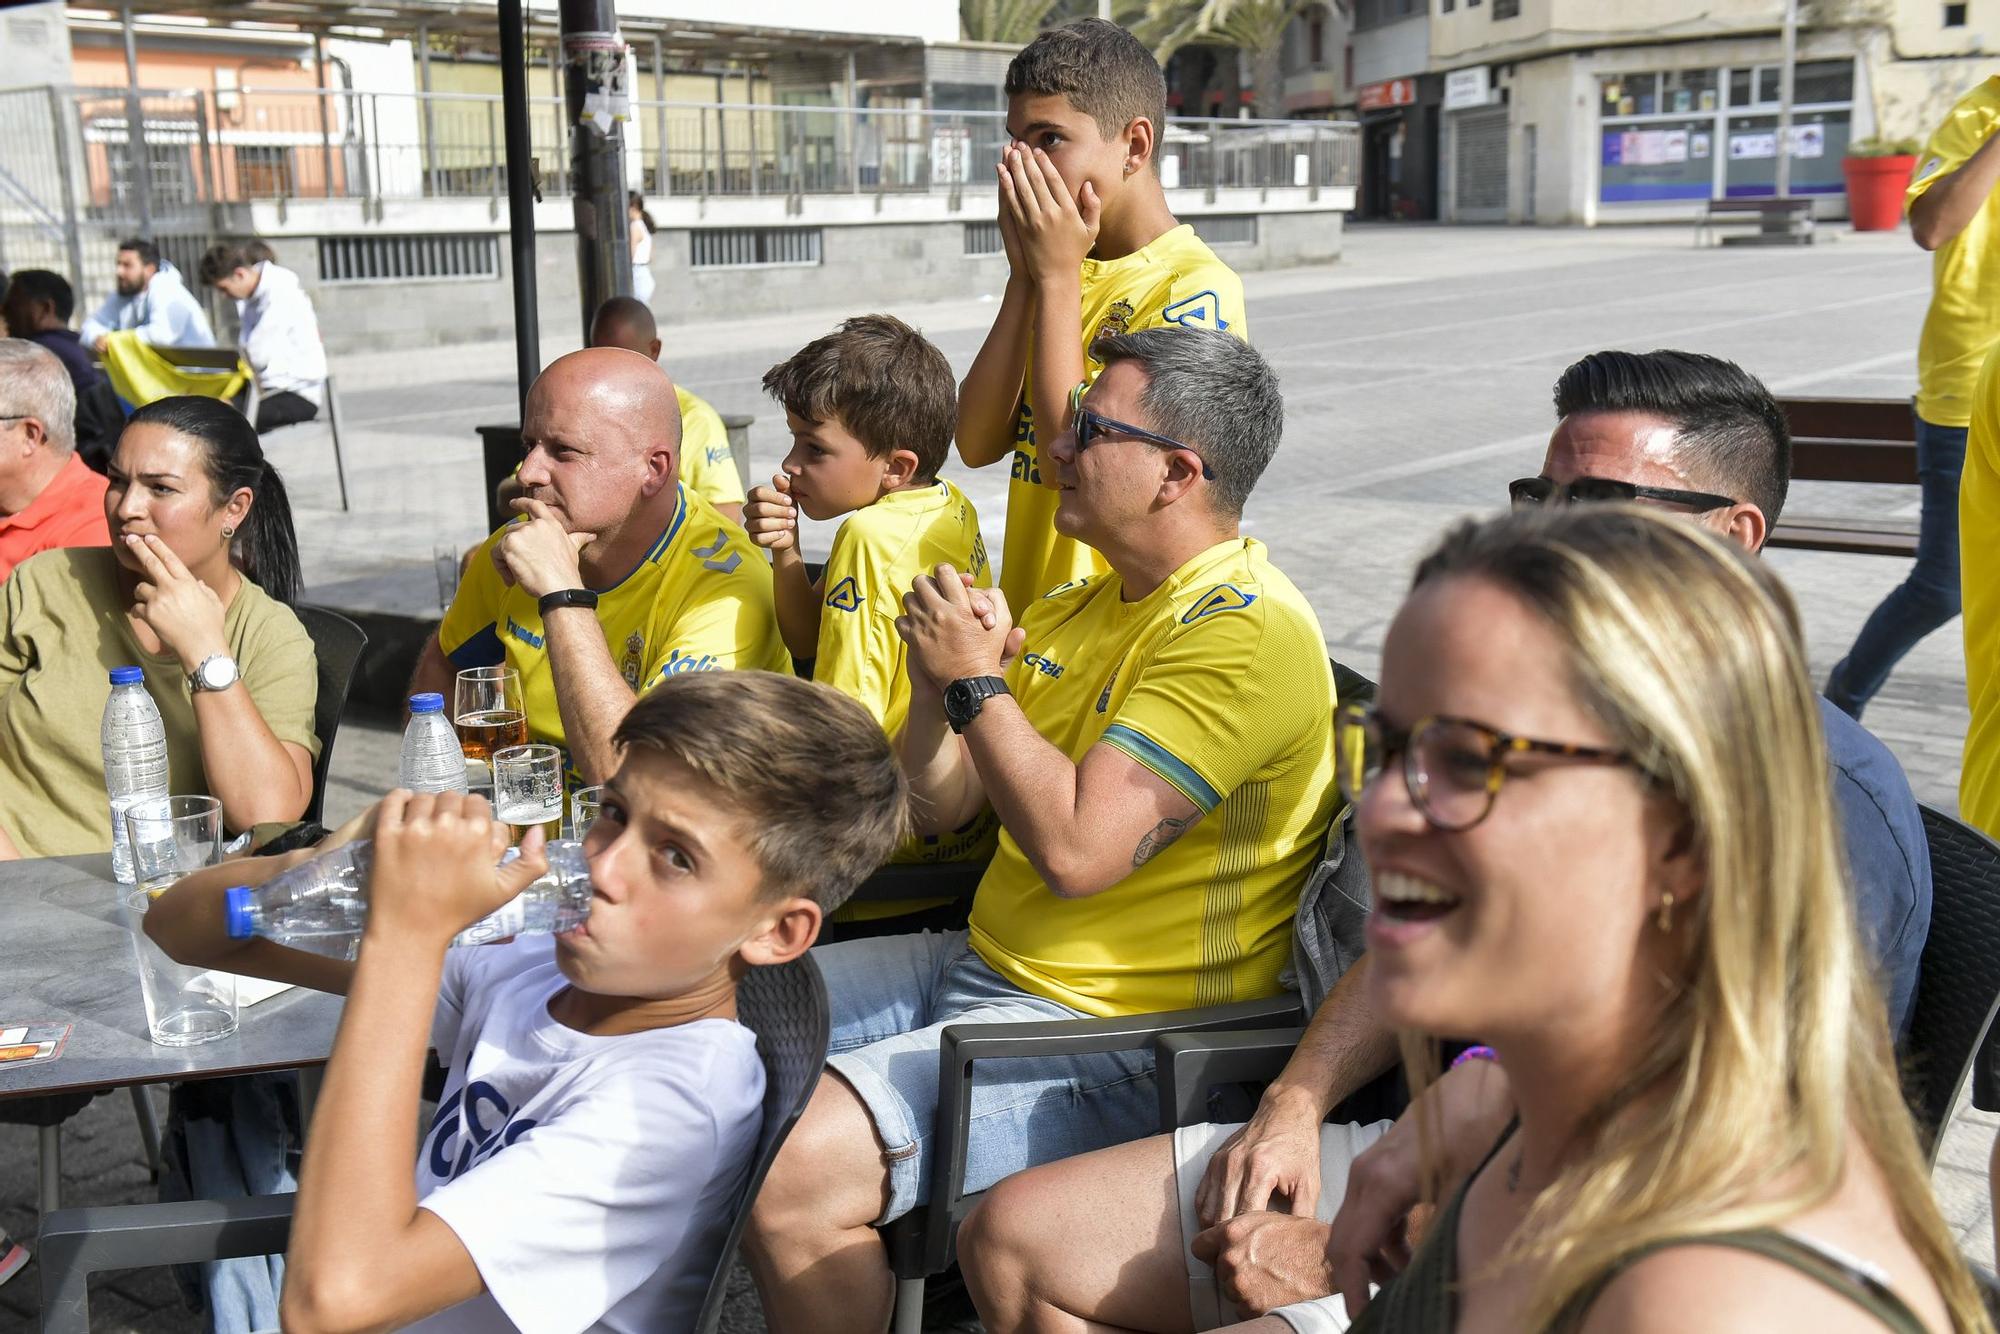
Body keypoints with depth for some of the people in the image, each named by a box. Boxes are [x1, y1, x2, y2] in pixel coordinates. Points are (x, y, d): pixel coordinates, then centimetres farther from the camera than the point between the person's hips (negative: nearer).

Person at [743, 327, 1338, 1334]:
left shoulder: (1248, 631, -18)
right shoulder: (1080, 608, 12)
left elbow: (1078, 849, -27)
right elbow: (938, 807, 13)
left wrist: (977, 681, -15)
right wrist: (938, 680, -6)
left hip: (1111, 1035, -10)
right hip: (984, 961, 10)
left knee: (791, 1174, -26)